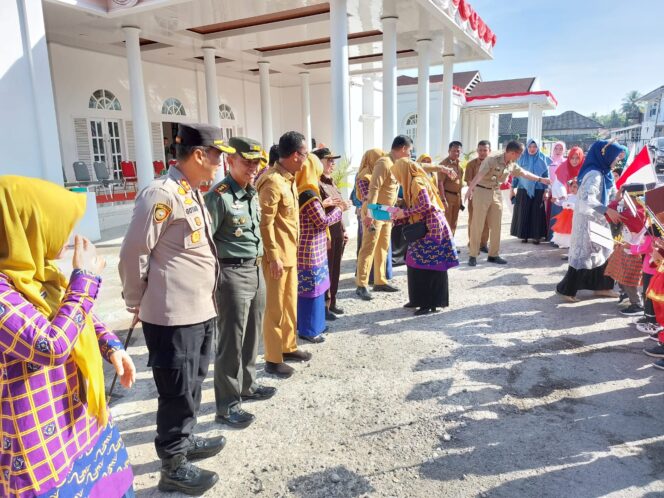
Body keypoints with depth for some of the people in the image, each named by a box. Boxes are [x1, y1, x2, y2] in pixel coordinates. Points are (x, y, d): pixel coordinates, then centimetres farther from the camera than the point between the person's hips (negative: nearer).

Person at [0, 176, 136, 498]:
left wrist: (112, 346, 1)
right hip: (41, 437, -8)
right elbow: (53, 345, -32)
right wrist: (85, 278, -24)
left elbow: (78, 316, 16)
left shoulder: (38, 271, 2)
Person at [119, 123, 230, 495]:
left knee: (193, 386, 22)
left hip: (201, 311, 9)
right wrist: (136, 303, -3)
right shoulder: (163, 194, -19)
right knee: (177, 392, 6)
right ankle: (174, 466, 24)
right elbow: (133, 254, -15)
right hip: (173, 315, -9)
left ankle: (185, 440, 42)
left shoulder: (194, 193, 11)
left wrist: (205, 298, 18)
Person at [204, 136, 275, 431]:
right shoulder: (219, 195, -14)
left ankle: (247, 386, 35)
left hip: (256, 271, 8)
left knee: (252, 335, 18)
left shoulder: (253, 193, 11)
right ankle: (227, 405, 13)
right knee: (231, 340, 0)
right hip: (233, 274, -8)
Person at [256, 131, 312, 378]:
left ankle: (288, 348, 32)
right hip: (277, 256, -9)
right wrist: (274, 257, -21)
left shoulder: (289, 178, 11)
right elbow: (265, 223, -21)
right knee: (275, 308, 1)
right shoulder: (273, 182, -19)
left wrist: (290, 250, 18)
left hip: (290, 253, 9)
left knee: (290, 304, 18)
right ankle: (273, 359, 13)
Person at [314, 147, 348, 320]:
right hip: (326, 234, -9)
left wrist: (343, 230, 17)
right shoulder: (316, 184, -14)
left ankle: (332, 303, 25)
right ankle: (324, 307, 10)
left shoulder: (331, 181, 15)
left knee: (335, 269, 14)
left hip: (338, 232, 9)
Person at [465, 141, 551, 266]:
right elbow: (479, 175, -31)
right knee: (477, 225, -5)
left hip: (496, 193, 7)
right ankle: (473, 255, 2)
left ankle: (493, 255, 16)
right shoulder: (492, 159, -18)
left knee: (496, 226, 7)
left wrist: (540, 179, 29)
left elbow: (525, 173, 22)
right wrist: (470, 189, -45)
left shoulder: (512, 165, 5)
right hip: (482, 191, -7)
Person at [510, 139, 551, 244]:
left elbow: (546, 175, 4)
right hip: (523, 189, 1)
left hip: (538, 190, 0)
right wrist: (512, 188, 3)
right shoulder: (522, 158, 5)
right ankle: (523, 235, 10)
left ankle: (536, 236, 8)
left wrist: (546, 190, -2)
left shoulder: (542, 159, 4)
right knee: (523, 213, 2)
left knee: (536, 213, 1)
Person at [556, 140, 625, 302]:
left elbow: (612, 196, 14)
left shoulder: (605, 173, 7)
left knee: (604, 253, 14)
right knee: (584, 255, -4)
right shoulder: (594, 174, -21)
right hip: (587, 220, -9)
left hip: (599, 220, 9)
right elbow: (587, 199, -35)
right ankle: (566, 289, 6)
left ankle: (600, 286, 26)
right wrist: (607, 210, -39)